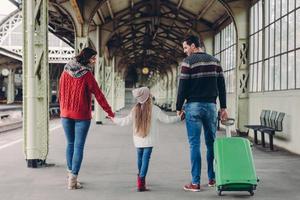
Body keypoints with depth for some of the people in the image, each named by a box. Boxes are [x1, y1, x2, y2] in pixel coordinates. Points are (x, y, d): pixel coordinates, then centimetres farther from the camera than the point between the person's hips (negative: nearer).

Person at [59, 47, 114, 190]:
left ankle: (70, 174, 25)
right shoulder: (87, 74, -12)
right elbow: (98, 95, -10)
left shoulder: (65, 72, 4)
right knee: (78, 146, 0)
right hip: (82, 116, -5)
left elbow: (61, 93, 10)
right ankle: (73, 179, -1)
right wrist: (110, 112, -4)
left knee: (70, 144, 17)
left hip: (66, 114, 5)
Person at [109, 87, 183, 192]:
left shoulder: (135, 110, 0)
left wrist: (114, 119, 26)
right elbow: (166, 119, -2)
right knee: (146, 159, -3)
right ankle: (141, 182, -9)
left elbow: (126, 121, 8)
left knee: (140, 158, 19)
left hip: (138, 141, 4)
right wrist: (179, 118, 13)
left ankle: (140, 178, 35)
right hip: (149, 141, -4)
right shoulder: (154, 109, -9)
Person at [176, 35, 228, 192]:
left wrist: (179, 107, 1)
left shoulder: (188, 61, -4)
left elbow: (182, 86, -7)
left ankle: (195, 183, -2)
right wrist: (223, 107, 11)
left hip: (193, 106, -4)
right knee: (211, 142, 12)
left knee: (194, 144, -2)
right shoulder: (214, 61, 11)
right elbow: (221, 85, 9)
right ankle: (212, 178, 16)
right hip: (211, 106, 4)